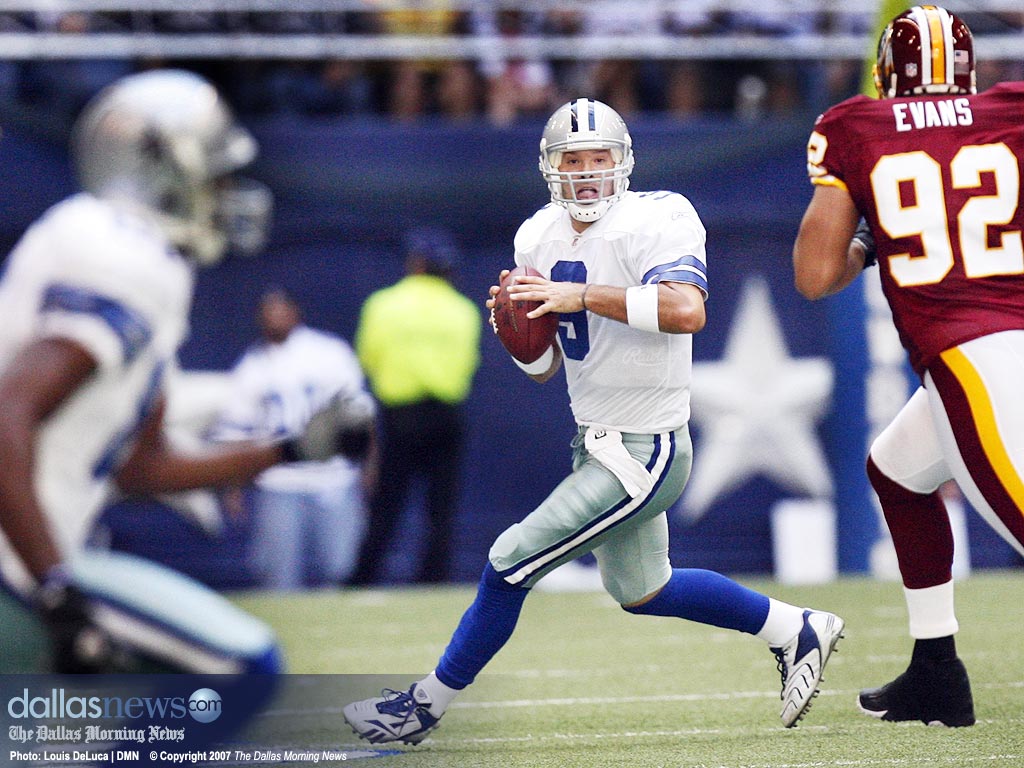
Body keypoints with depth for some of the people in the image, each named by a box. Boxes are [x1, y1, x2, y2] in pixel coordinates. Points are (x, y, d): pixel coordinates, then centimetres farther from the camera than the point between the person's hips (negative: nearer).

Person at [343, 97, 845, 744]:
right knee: (641, 592, 23)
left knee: (511, 564, -7)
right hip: (598, 445, 9)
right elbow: (545, 369, 12)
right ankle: (798, 631, 37)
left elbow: (687, 310, -36)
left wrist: (581, 294, -34)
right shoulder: (542, 238, 6)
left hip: (643, 453, -9)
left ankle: (426, 705, 8)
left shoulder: (655, 222, -17)